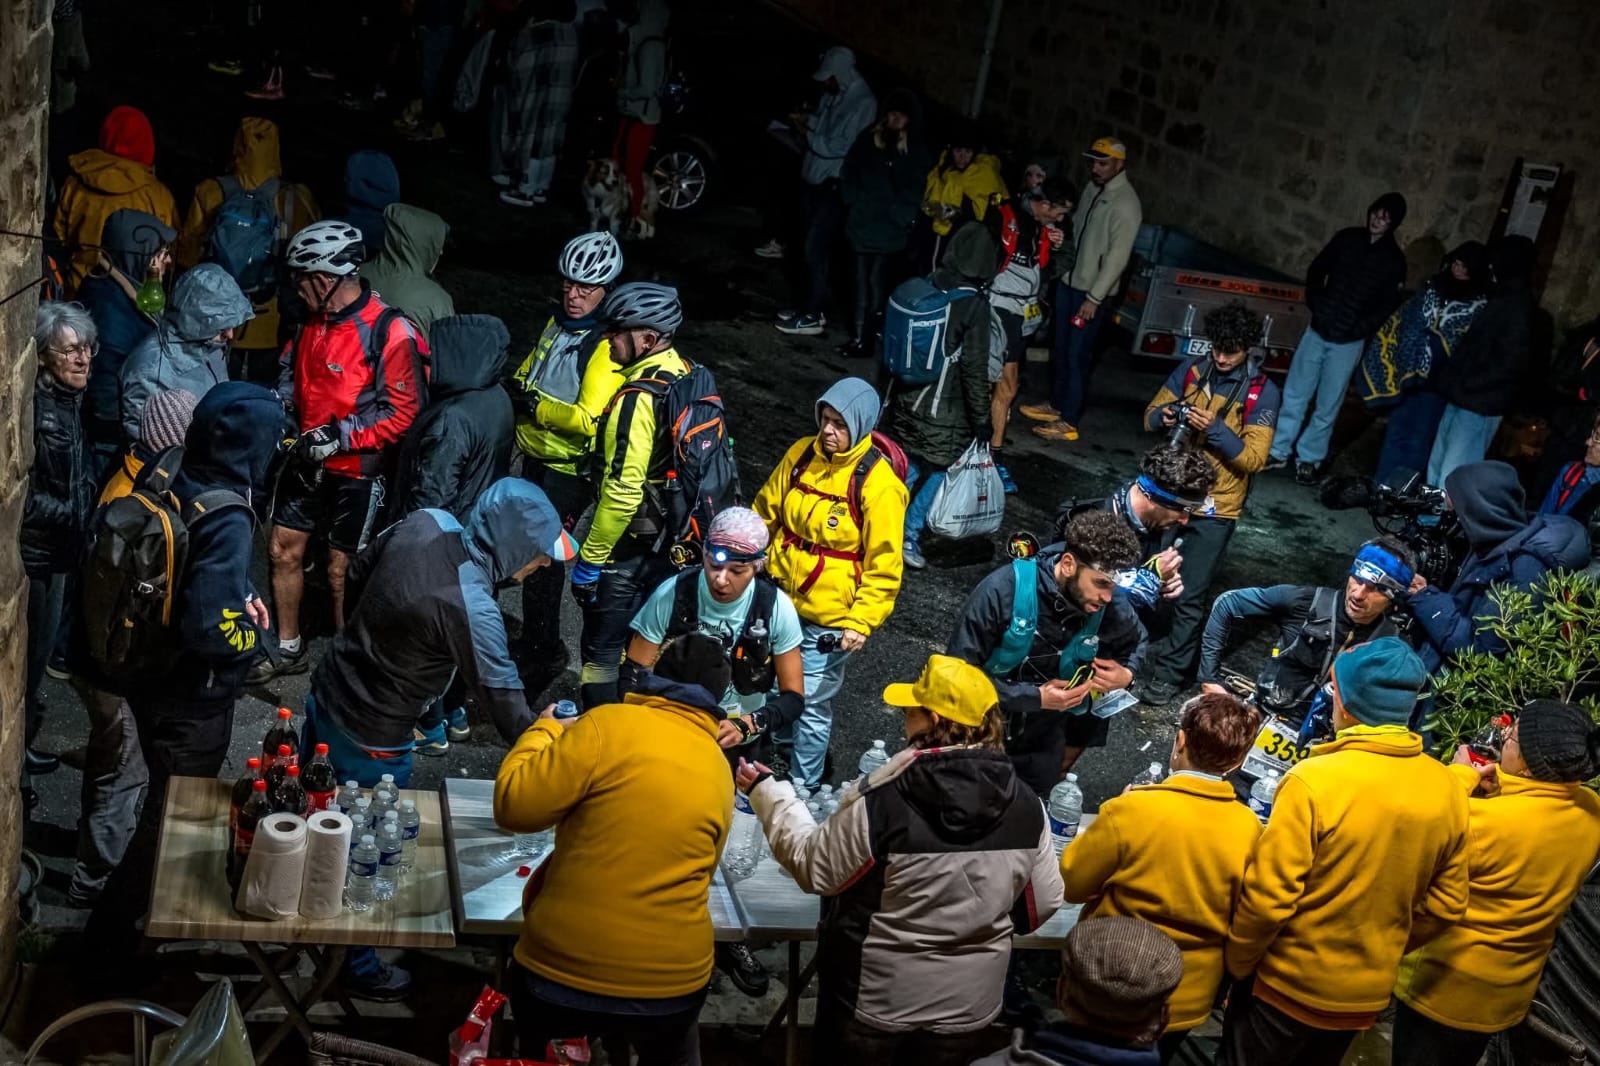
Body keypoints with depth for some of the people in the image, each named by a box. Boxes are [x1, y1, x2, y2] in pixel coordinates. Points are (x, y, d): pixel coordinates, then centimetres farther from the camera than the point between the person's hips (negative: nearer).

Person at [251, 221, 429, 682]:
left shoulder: (390, 333, -23)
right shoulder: (313, 321, 2)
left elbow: (403, 413, -22)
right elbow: (291, 370, 20)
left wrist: (340, 436, -25)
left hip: (356, 471, -7)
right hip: (307, 460, 7)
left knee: (340, 571, 4)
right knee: (284, 551, 14)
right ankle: (288, 649, 31)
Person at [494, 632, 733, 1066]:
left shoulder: (609, 725, -12)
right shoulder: (720, 773, 5)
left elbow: (515, 806, -12)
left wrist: (545, 732, 5)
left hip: (563, 970, -3)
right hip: (670, 981, 4)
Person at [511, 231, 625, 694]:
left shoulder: (608, 345, -21)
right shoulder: (558, 322, 6)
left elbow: (590, 419, -29)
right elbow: (530, 371, 19)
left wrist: (534, 405, -23)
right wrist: (516, 388, -2)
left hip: (570, 470, -9)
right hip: (536, 456, 9)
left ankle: (543, 652, 10)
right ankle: (534, 638, 35)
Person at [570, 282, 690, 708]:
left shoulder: (638, 399, -26)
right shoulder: (687, 375, 2)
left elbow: (622, 493, -28)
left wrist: (589, 559, -19)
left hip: (629, 546, -9)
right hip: (671, 541, 9)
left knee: (603, 652, 4)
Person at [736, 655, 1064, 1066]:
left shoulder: (883, 799, -25)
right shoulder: (1027, 806, -11)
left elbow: (813, 867, -12)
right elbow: (1043, 903, -1)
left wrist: (768, 793, 1)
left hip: (874, 996, -3)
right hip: (968, 1002, 4)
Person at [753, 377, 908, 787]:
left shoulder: (878, 484, -16)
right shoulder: (801, 454, 0)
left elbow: (883, 565, -14)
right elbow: (766, 513, 11)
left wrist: (861, 622, -18)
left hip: (829, 617, -5)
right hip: (780, 600, 5)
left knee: (811, 704, 4)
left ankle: (803, 787, 22)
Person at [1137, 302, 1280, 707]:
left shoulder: (1262, 392, -11)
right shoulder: (1191, 370, 1)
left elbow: (1254, 458, -14)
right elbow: (1150, 416, 7)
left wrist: (1215, 428, -27)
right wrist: (1164, 416, -17)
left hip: (1215, 507, -4)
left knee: (1190, 596, -1)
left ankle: (1170, 672, 10)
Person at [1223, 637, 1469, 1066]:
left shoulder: (1313, 781, -25)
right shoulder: (1447, 789, -8)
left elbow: (1268, 897, -22)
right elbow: (1447, 905, 3)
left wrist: (1236, 963, -6)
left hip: (1290, 987, -5)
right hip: (1370, 992, 5)